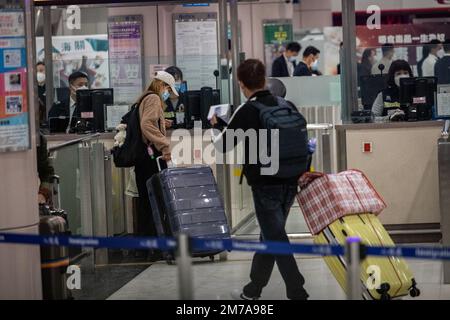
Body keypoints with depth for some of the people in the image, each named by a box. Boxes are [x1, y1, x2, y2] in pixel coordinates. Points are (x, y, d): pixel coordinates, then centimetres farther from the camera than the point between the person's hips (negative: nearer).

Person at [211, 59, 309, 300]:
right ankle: (252, 291, 29)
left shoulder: (247, 111, -11)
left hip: (265, 184, -6)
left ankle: (297, 293, -7)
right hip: (290, 182, 6)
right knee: (270, 235, 17)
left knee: (276, 239, -1)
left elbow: (222, 145, 0)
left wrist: (217, 126, 18)